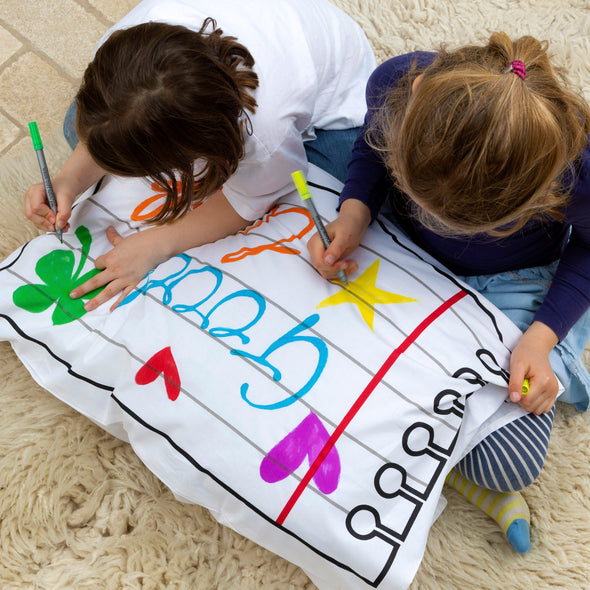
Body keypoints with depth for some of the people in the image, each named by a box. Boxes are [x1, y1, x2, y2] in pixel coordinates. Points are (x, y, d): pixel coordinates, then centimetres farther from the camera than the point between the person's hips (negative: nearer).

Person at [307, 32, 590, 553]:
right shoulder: (395, 82, -29)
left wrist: (542, 336, -21)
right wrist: (354, 214, -22)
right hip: (405, 255, 4)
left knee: (506, 463, -17)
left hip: (513, 284, -3)